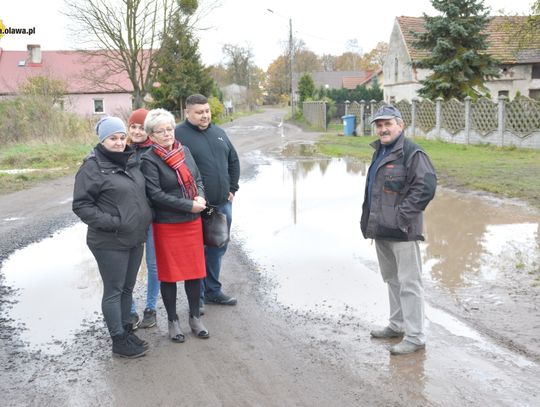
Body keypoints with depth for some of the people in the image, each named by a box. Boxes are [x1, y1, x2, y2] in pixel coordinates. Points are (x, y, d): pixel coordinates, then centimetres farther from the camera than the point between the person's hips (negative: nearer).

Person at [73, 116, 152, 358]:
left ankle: (125, 330, 32)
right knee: (113, 291, 4)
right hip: (110, 243, -7)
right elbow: (81, 204, -14)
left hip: (135, 239, 7)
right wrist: (110, 222, -20)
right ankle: (119, 342, 14)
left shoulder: (130, 161, 9)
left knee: (127, 288, 17)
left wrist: (146, 218, 11)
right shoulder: (93, 167, -12)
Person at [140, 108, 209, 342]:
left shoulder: (184, 150, 6)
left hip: (193, 222, 5)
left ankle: (195, 317, 27)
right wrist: (189, 205, -19)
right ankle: (173, 321, 23)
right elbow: (155, 194, -18)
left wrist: (200, 197, -10)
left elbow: (198, 178, 12)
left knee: (195, 270, 10)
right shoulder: (149, 160, -12)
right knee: (169, 273, 7)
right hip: (167, 225, -5)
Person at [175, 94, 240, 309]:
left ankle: (213, 290, 32)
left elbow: (234, 161, 21)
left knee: (217, 249, 17)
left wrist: (232, 189, 13)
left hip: (223, 204, 7)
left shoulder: (218, 132, 13)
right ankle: (197, 297, 17)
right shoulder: (179, 135, -9)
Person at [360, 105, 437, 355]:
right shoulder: (380, 152, 16)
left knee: (409, 283, -4)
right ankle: (397, 325, 34)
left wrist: (402, 216, -21)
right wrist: (369, 221, 16)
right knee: (392, 279, 19)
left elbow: (426, 186, -23)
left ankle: (415, 337, 4)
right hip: (382, 229, 10)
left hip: (402, 231, -10)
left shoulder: (411, 153, -14)